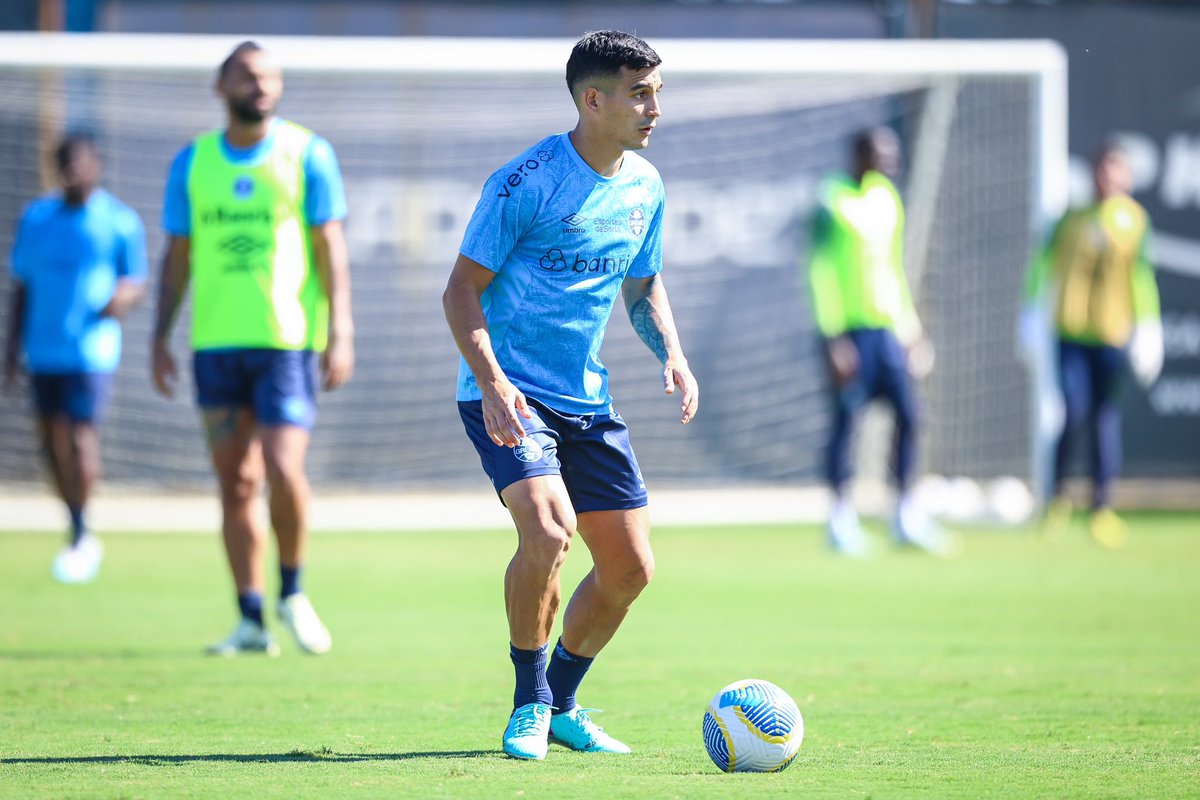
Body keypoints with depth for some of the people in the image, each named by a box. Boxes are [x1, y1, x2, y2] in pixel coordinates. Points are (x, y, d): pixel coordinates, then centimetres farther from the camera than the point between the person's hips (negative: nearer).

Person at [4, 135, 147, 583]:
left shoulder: (120, 222, 0)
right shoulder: (37, 218, 11)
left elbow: (136, 282, 3)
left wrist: (124, 298, -21)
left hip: (91, 351, -4)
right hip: (44, 352, 4)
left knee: (80, 440, -13)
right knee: (52, 443, 5)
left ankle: (80, 538, -4)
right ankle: (81, 537, 17)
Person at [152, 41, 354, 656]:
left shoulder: (307, 154, 2)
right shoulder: (192, 163, 10)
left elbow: (330, 248, 1)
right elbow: (177, 256, 15)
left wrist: (341, 334, -7)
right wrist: (161, 338, 8)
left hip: (288, 339, -3)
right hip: (215, 344, 3)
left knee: (283, 470, -15)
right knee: (235, 484, 3)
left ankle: (292, 593, 8)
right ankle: (251, 621, 8)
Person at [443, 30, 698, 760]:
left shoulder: (644, 187, 6)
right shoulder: (527, 182, -14)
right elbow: (462, 290, -12)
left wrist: (673, 356, 1)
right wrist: (492, 382, -25)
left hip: (588, 400, 7)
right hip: (509, 395, -7)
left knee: (630, 568, 4)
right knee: (548, 529, -28)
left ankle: (561, 705, 25)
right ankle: (529, 704, -9)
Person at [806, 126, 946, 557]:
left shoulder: (887, 200, 15)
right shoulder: (833, 202, -7)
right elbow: (820, 273, -10)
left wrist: (910, 328, 20)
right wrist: (833, 339, -16)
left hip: (887, 326, 7)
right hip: (850, 328, -7)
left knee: (908, 414, -1)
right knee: (845, 420, -2)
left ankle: (906, 516, 5)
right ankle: (842, 518, 6)